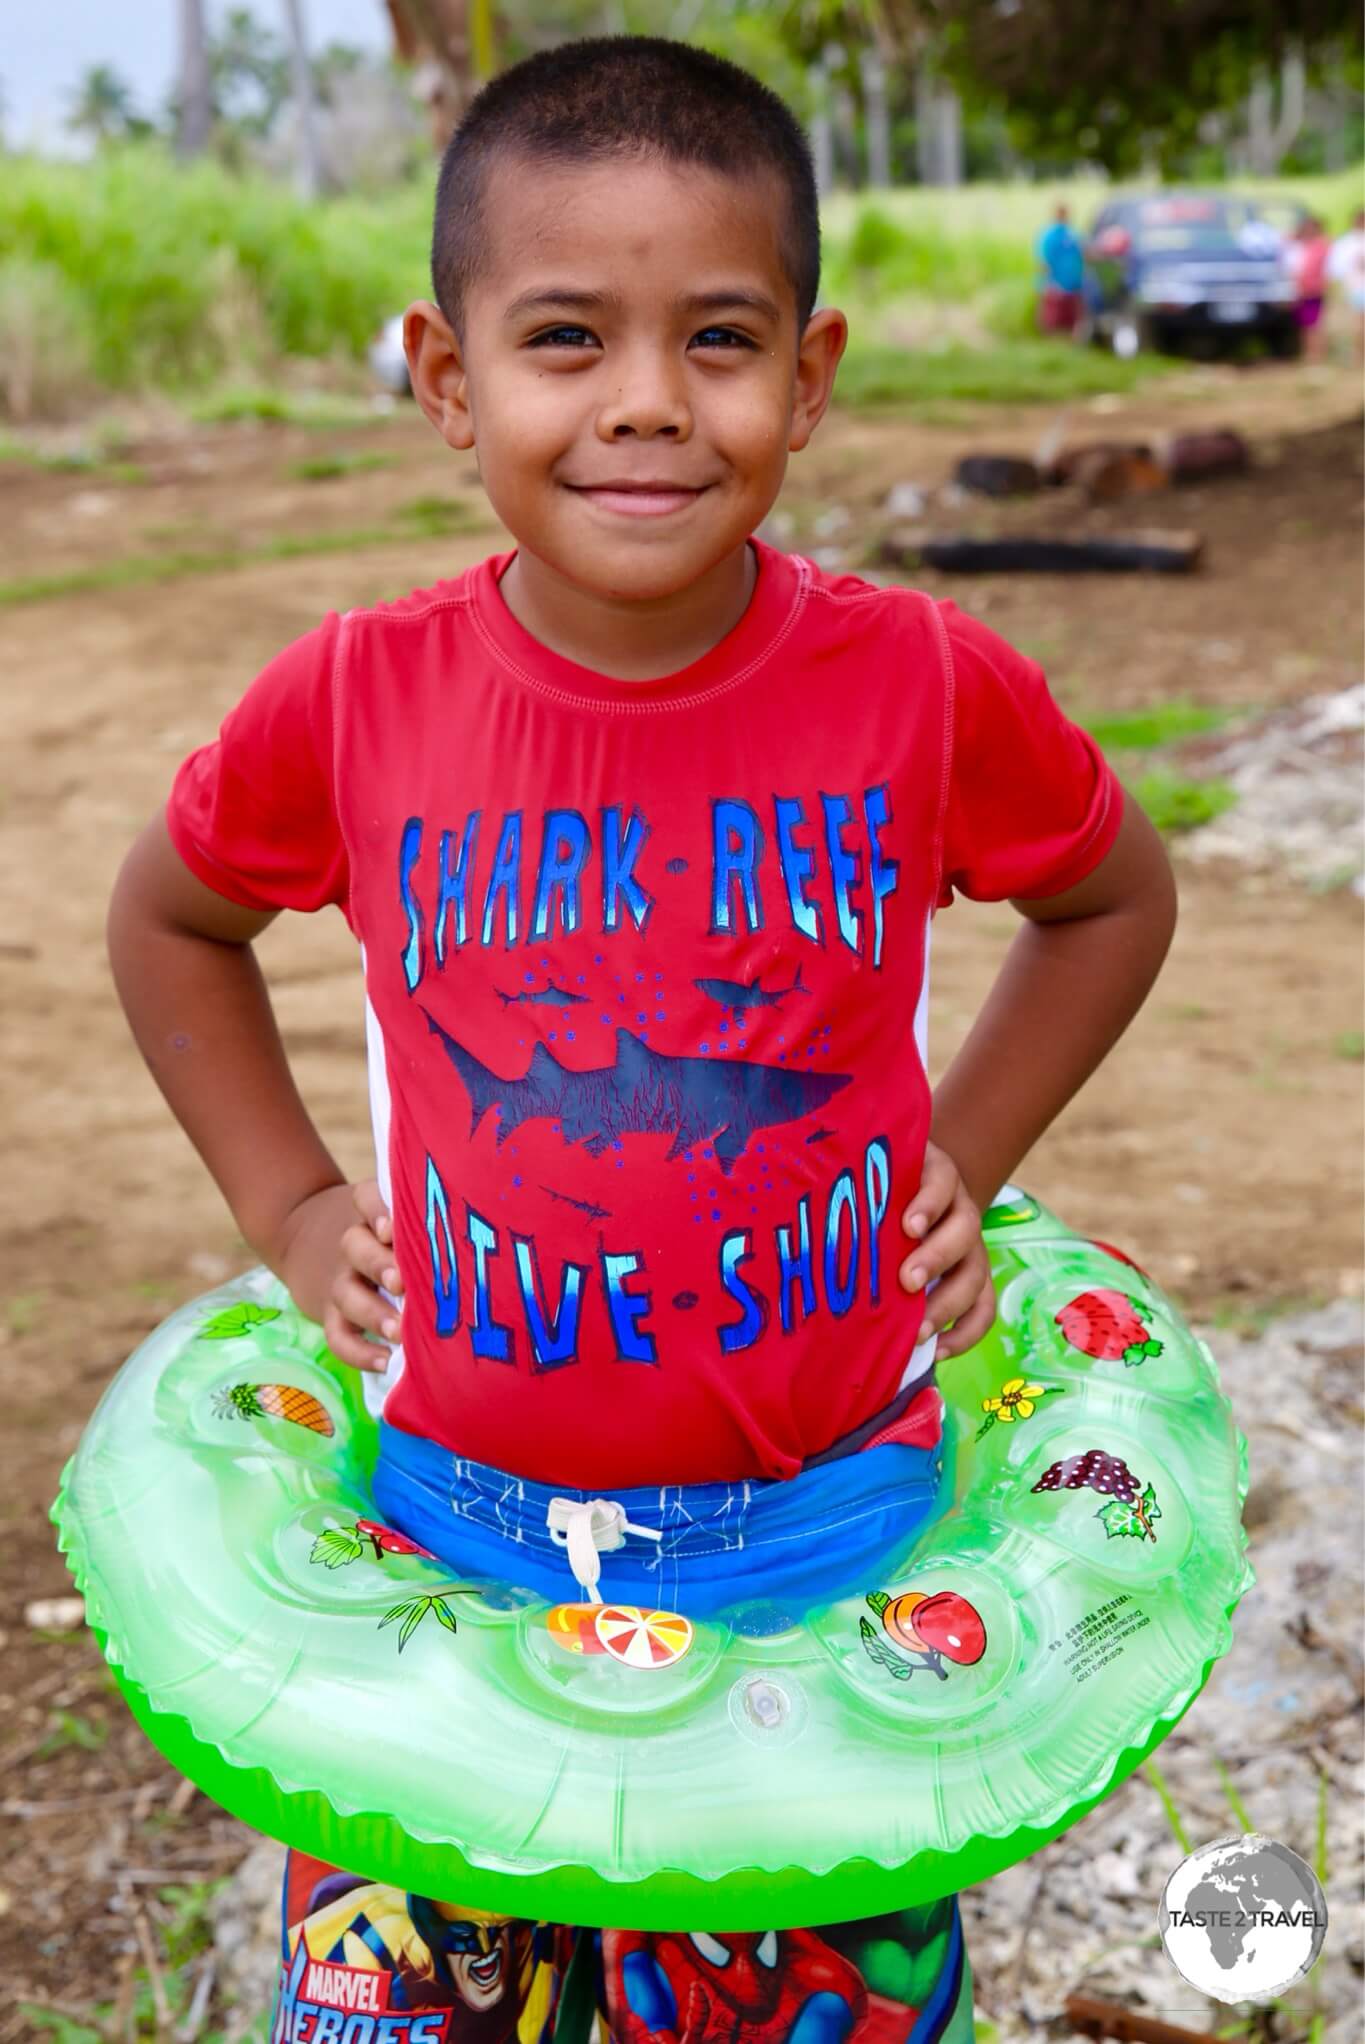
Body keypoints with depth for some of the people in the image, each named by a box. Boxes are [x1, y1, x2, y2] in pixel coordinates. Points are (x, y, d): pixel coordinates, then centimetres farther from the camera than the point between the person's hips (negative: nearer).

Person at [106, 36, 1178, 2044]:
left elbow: (1114, 898, 9)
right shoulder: (354, 704, -11)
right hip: (458, 1515, 1)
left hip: (834, 1510, 0)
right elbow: (169, 922, 10)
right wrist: (293, 1211, 4)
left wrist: (960, 1164, 2)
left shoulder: (928, 687, -12)